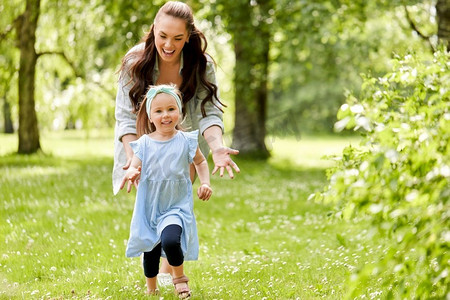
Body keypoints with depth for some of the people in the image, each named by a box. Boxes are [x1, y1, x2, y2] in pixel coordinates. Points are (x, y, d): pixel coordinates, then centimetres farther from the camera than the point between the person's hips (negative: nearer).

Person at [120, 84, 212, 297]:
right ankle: (151, 289, 38)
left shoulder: (186, 141, -4)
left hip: (177, 207, -2)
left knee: (170, 241, -28)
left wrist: (205, 183, -2)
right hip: (149, 207, 2)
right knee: (150, 252, 12)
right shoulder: (144, 144, -4)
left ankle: (179, 276, 1)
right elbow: (134, 167, -3)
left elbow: (200, 162, 12)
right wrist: (131, 174, -26)